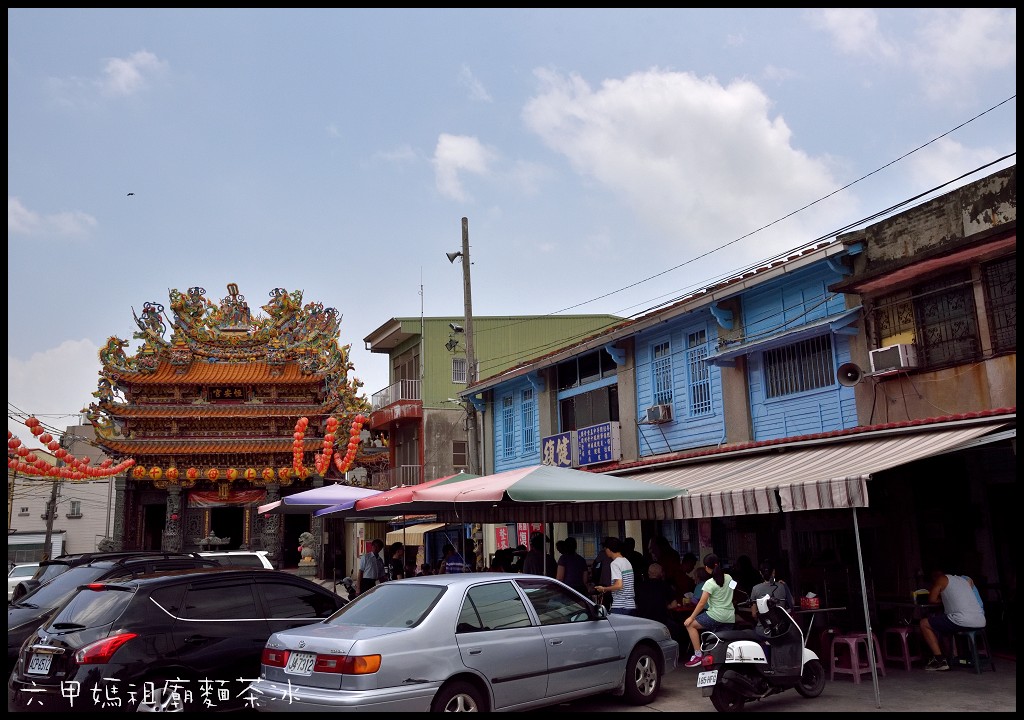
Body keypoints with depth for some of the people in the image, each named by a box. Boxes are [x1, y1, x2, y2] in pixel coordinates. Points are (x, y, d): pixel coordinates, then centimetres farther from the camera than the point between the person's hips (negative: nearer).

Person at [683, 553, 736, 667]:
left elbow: (702, 603, -13)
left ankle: (698, 655, -1)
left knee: (691, 625, 5)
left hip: (716, 615, -7)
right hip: (730, 618, 7)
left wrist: (691, 618, -8)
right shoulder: (729, 577, 6)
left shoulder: (710, 583, -12)